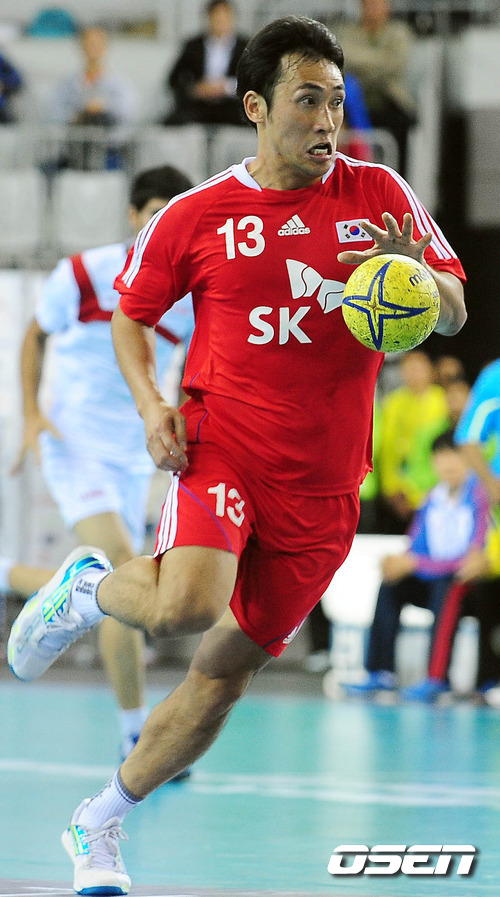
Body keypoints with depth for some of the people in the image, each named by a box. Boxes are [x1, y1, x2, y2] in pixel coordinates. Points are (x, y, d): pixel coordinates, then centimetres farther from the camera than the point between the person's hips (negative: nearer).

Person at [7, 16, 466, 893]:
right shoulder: (197, 215, 0)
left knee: (225, 670, 5)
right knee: (188, 606, -30)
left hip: (322, 482, 3)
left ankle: (99, 824, 22)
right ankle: (88, 589, 5)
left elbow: (452, 313, 5)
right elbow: (130, 312, 12)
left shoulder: (379, 194, 4)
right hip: (220, 448, -3)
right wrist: (150, 402, -6)